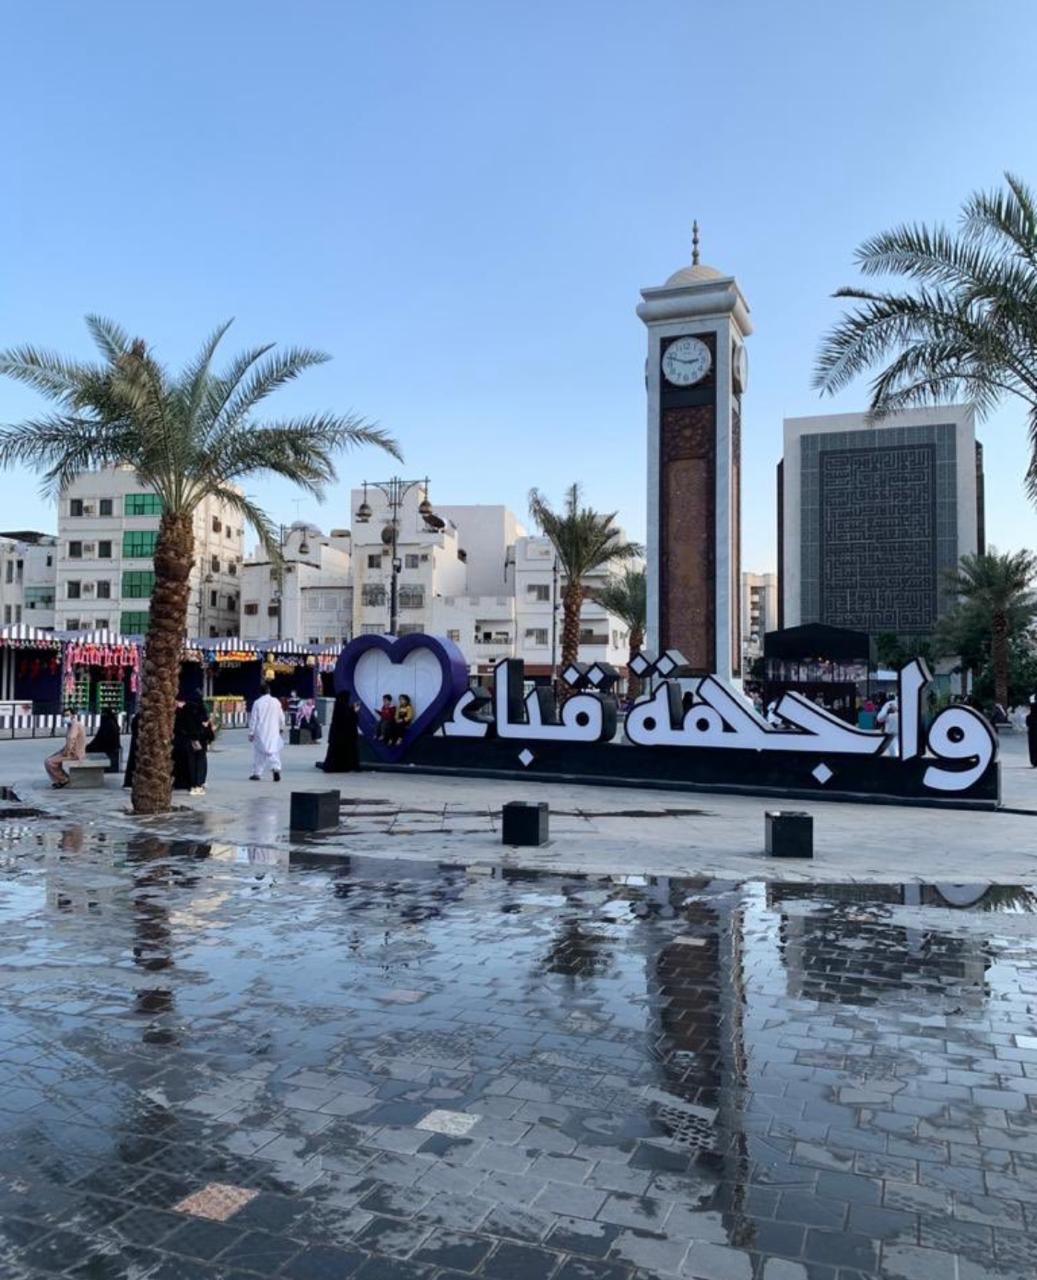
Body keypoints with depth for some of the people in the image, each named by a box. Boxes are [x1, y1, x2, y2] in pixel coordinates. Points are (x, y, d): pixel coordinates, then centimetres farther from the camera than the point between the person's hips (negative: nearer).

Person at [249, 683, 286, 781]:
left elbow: (253, 719, -6)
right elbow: (281, 717, 7)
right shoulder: (276, 702, 0)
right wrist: (281, 728, 23)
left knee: (259, 752, 9)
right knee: (274, 751, 5)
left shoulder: (257, 703, -7)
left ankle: (257, 773, 14)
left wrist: (251, 733, 0)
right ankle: (276, 768, -15)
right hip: (273, 732, 2)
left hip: (260, 732, -2)